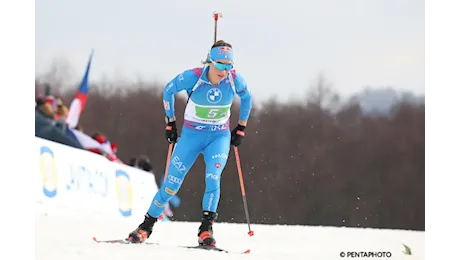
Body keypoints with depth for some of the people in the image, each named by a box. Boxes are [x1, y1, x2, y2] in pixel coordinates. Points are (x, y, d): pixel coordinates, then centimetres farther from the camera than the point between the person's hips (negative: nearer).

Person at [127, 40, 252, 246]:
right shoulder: (192, 77, -20)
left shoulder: (235, 80, -14)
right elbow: (168, 90, -1)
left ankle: (206, 229, -20)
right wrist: (170, 123, 2)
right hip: (192, 134, -1)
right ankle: (147, 226, 14)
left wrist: (241, 128, 9)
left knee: (212, 178, -24)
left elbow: (246, 98, 9)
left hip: (220, 137, 1)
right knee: (172, 183, -2)